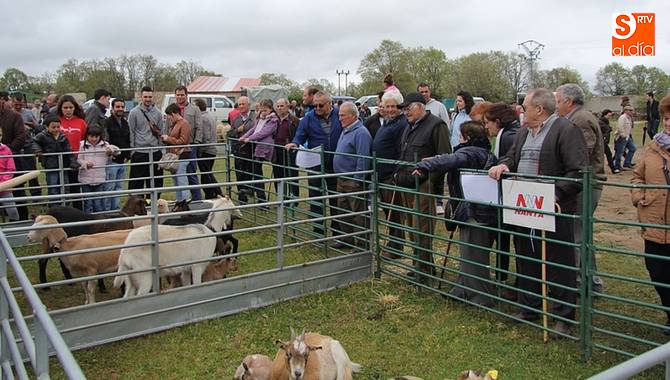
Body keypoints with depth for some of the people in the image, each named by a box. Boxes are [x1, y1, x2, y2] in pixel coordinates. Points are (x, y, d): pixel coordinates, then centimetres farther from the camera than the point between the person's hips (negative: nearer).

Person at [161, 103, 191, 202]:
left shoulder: (184, 124, -10)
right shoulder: (175, 124, 18)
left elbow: (183, 141, -17)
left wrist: (168, 138, -11)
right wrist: (166, 138, 12)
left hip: (181, 156, -10)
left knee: (182, 181, -9)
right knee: (176, 182, 13)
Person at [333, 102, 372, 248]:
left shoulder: (361, 133, -17)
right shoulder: (345, 130, 14)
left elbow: (363, 159, -22)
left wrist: (357, 180, -22)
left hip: (353, 181, -10)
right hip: (342, 179, 10)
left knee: (358, 213, -2)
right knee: (343, 210, 17)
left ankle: (362, 243, 7)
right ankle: (347, 238, 30)